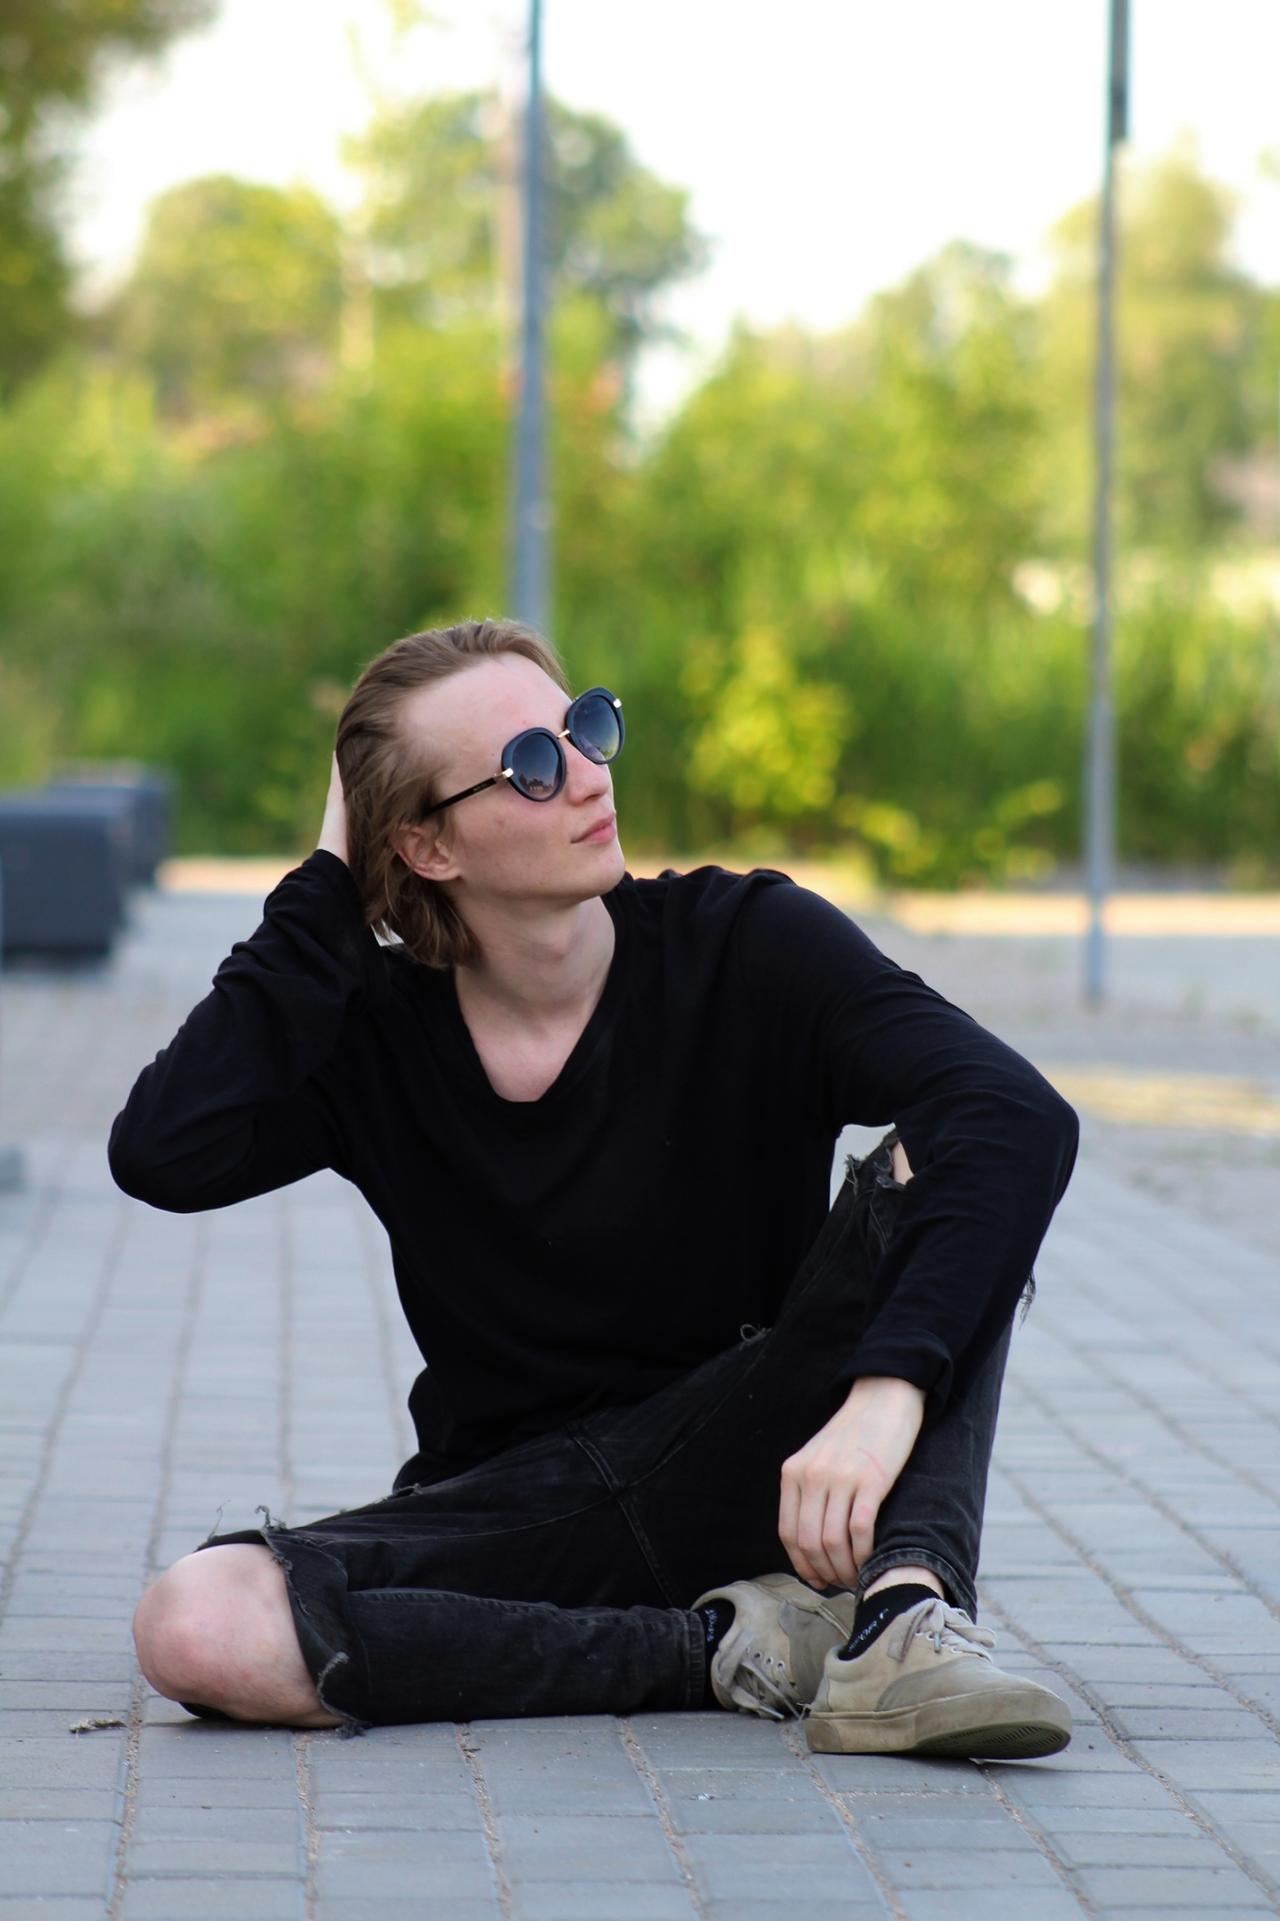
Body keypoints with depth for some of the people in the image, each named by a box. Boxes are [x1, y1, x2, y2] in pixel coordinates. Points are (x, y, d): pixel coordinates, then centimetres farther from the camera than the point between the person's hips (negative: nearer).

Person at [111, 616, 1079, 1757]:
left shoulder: (745, 947, -7)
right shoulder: (376, 1032, 0)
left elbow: (1023, 1118, -23)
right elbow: (161, 1156, -18)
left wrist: (889, 1389, -38)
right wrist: (328, 896, -10)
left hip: (759, 1468, -1)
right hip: (517, 1508, 2)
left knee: (927, 1167, -24)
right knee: (195, 1626, -27)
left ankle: (906, 1614, -39)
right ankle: (732, 1645, -21)